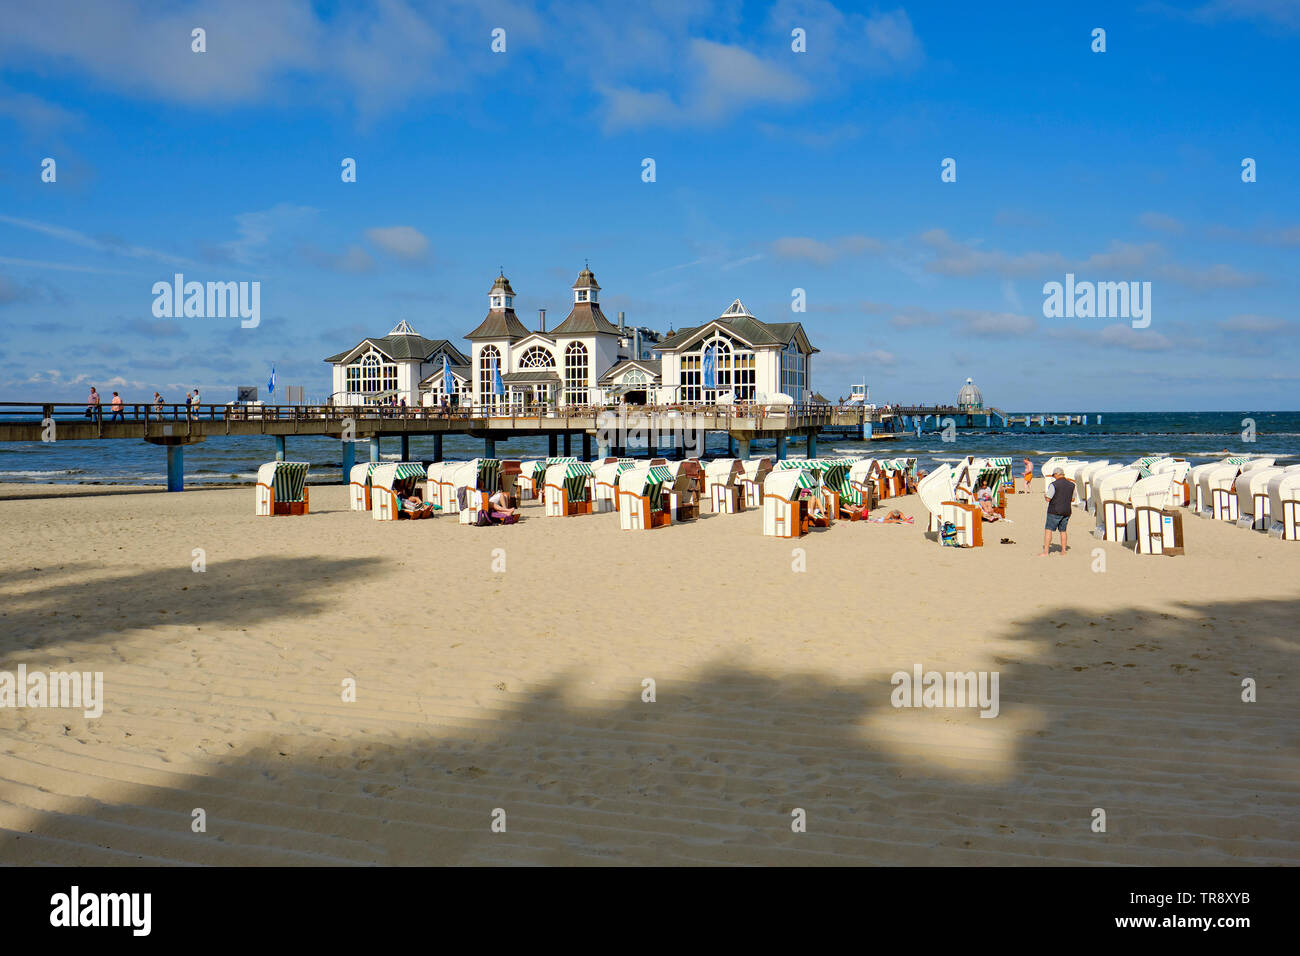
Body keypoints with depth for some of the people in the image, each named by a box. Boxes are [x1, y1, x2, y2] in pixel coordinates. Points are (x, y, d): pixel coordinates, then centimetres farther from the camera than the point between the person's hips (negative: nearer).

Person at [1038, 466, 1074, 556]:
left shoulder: (1053, 485, -13)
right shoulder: (1071, 485, 5)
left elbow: (1048, 499, -14)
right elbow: (1073, 499, 15)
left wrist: (1045, 493, 6)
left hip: (1055, 511, -6)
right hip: (1066, 512, 6)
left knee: (1048, 530, -4)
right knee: (1063, 530, 16)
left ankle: (1045, 551, -9)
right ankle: (1063, 551, 17)